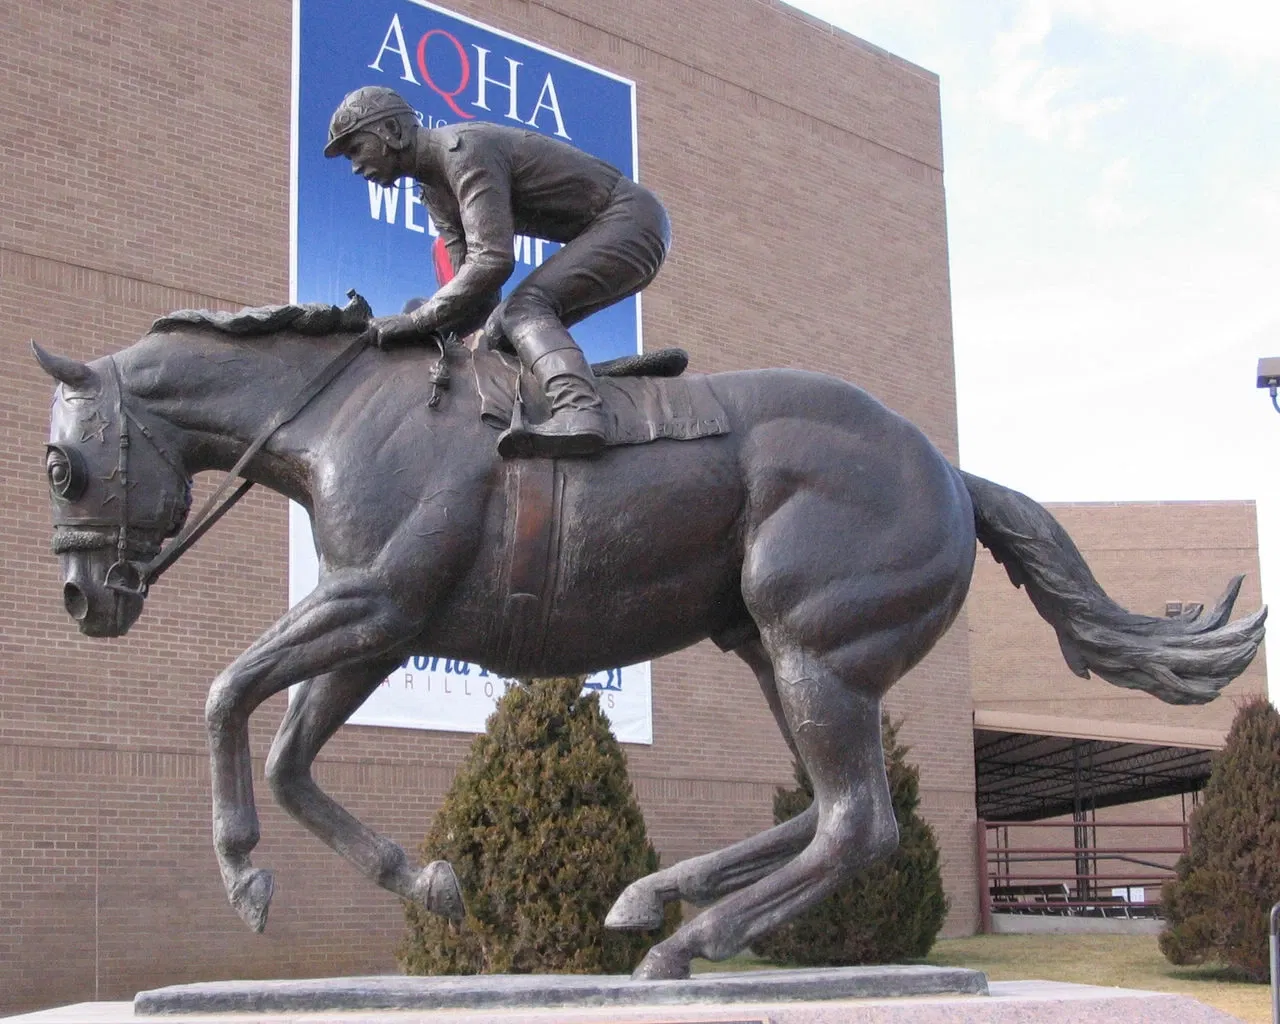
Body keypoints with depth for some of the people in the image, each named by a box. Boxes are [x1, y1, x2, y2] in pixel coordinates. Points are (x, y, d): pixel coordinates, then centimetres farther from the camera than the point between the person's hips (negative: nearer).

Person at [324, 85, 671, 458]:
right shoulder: (434, 190, 12)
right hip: (613, 229, 10)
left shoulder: (464, 148, -20)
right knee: (503, 329, 9)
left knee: (525, 307, -28)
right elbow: (471, 276, 9)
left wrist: (418, 321, -28)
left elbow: (492, 261, -31)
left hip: (632, 220, -10)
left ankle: (578, 413, -50)